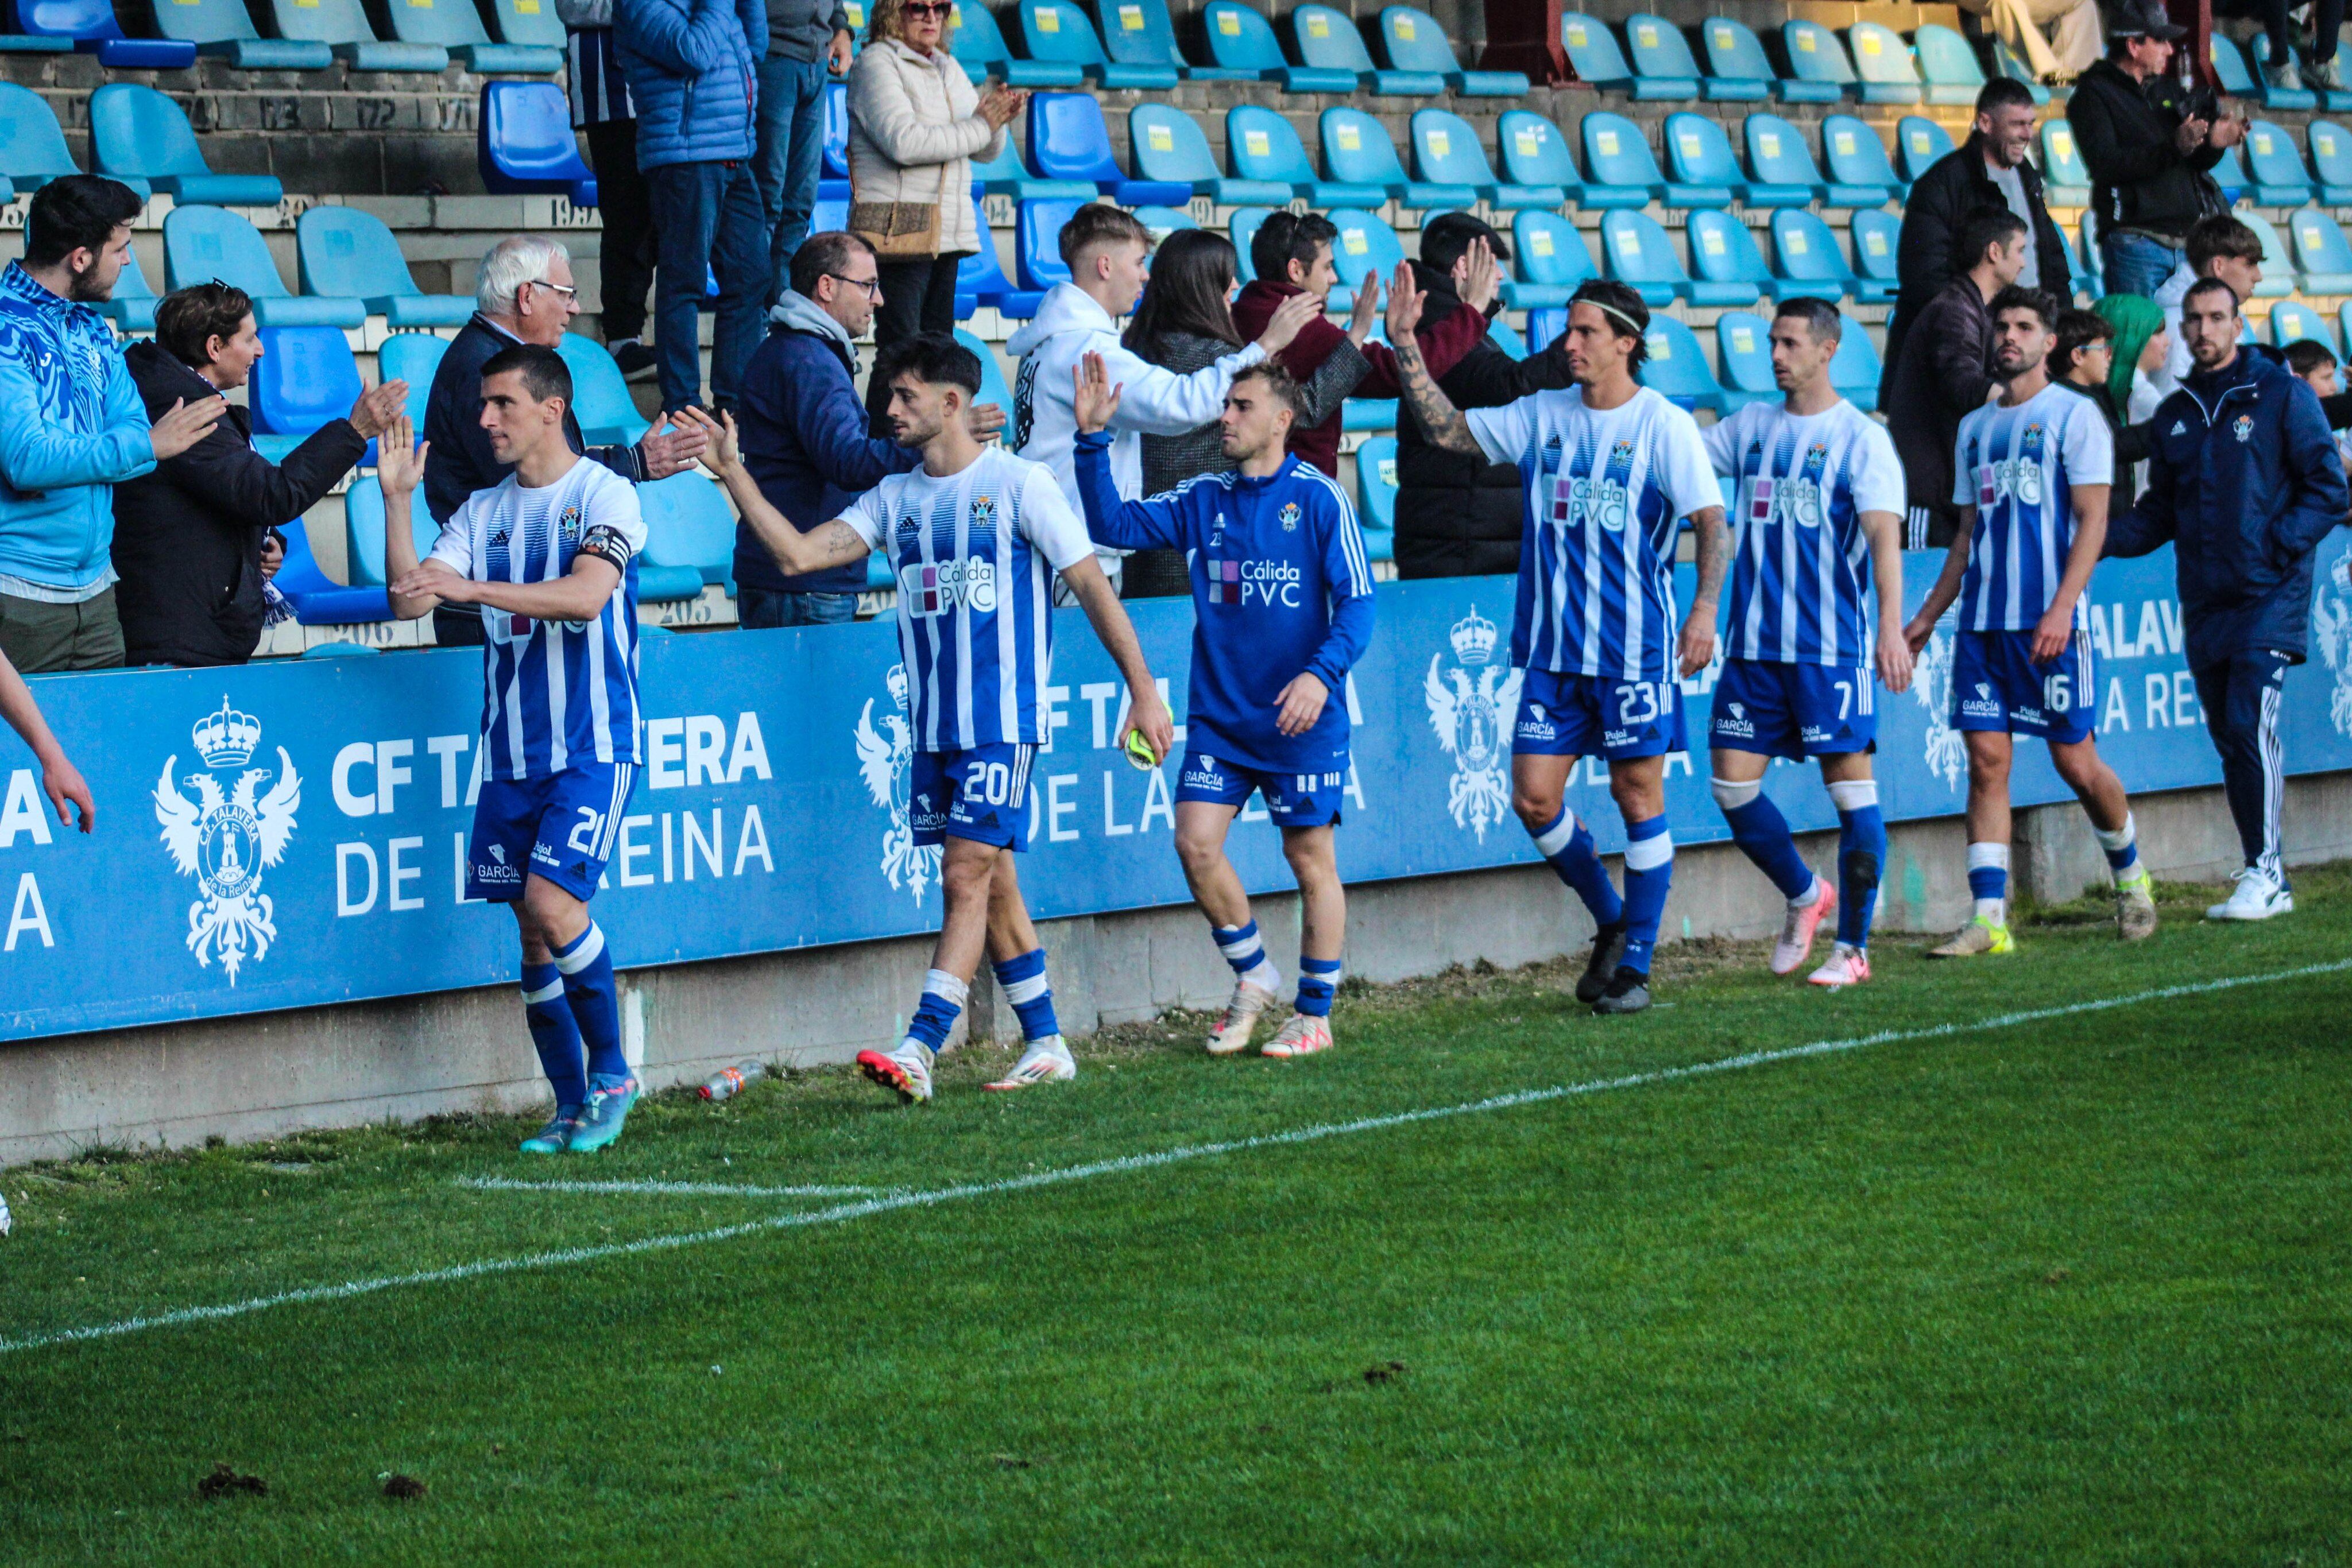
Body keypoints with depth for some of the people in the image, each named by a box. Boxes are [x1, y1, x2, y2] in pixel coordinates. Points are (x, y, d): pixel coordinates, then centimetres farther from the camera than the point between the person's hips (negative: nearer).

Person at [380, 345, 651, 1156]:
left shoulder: (603, 495, -4)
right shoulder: (482, 511, 13)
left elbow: (585, 596, -20)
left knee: (552, 903, -18)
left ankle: (612, 1075, -1)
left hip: (592, 746, -6)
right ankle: (573, 1107, 12)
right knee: (531, 930, 4)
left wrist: (474, 587, -27)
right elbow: (410, 599, 4)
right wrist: (396, 498, -5)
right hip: (511, 751, 6)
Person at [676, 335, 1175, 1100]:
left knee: (968, 876, -12)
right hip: (930, 722, 7)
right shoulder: (894, 498, 12)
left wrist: (1143, 690, -8)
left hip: (1002, 718, -6)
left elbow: (1091, 584, -4)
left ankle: (919, 1051, -20)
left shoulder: (1018, 483, -4)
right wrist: (732, 473, -3)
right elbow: (799, 553, 3)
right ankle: (1046, 1046, 19)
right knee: (992, 884, 10)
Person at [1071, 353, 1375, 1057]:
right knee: (1196, 842, -6)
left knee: (1310, 858, 2)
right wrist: (1092, 437, -7)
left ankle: (1315, 1014, 13)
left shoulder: (1319, 500, -6)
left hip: (1299, 717, -4)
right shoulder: (1203, 499, 8)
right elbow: (1113, 524, 3)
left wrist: (1321, 671, -23)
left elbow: (1357, 603, -8)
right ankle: (1252, 975, 16)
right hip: (1219, 714, 4)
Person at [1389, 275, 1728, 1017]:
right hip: (1553, 643, 5)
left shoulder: (1664, 425, -6)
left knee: (1638, 794, 0)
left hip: (1635, 644, -5)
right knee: (1534, 796, 0)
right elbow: (1448, 429, 12)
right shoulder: (1544, 415, 9)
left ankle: (1635, 966, 9)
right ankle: (1611, 923, 22)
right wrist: (1406, 345, 4)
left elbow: (1710, 517, -9)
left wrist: (1705, 609, -20)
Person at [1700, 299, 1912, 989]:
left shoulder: (1861, 438, -6)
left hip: (1831, 644, -5)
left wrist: (1892, 627, -25)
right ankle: (1805, 896, 26)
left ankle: (1852, 946, 5)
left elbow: (1884, 534, -15)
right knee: (1733, 784, 3)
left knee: (1850, 784, -3)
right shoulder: (1751, 426, 11)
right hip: (1753, 644, 5)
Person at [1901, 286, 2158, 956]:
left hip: (2049, 622, -5)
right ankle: (1989, 918, -7)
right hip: (1982, 620, 5)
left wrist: (2062, 609, -19)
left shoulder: (2074, 416, -2)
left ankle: (2130, 875, 26)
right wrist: (1927, 618, 16)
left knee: (2076, 761, 1)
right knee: (1986, 761, -4)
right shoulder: (1975, 428, 16)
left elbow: (2092, 521, -9)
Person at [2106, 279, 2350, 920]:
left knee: (2250, 724, -18)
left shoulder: (2282, 395, 0)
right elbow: (2160, 512, 19)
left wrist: (2280, 545, -16)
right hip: (2204, 603, 6)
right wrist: (2101, 537, 1)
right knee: (2229, 740, 6)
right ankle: (2269, 883, 13)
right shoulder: (2176, 414, 15)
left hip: (2269, 596, -6)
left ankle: (2264, 873, -14)